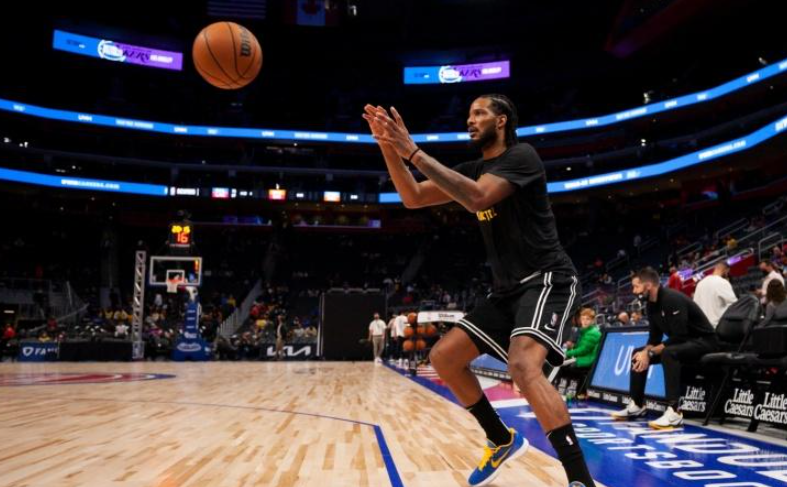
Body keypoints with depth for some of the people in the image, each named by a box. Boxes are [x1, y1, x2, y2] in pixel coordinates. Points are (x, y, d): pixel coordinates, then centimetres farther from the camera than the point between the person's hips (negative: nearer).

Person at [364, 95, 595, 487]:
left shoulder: (521, 155, -11)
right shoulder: (473, 170, 14)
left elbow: (478, 198, -29)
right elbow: (413, 198, 8)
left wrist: (413, 151, -26)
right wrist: (388, 146, -5)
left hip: (547, 280, -9)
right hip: (508, 290, 9)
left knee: (523, 366, -33)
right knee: (443, 357, 6)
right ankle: (503, 441, 22)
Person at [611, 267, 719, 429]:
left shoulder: (673, 299, -26)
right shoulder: (652, 304, 2)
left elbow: (679, 337, -30)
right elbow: (655, 337, 6)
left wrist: (650, 353, -25)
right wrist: (646, 352, -15)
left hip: (703, 341, -10)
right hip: (680, 342, 10)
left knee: (668, 353, -37)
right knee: (638, 353, 5)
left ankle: (674, 412, -37)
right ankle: (637, 405, 8)